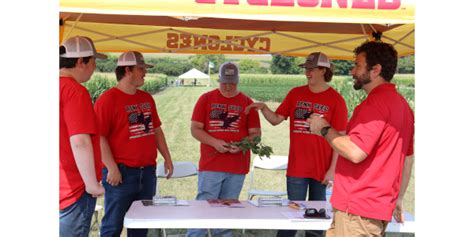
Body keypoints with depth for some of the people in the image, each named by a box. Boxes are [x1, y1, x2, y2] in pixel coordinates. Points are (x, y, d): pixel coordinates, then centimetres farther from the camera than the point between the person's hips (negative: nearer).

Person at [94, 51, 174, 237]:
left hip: (147, 171, 7)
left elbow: (156, 130, 20)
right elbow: (99, 137, -15)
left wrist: (167, 158, 15)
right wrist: (112, 168, -18)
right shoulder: (108, 99, -10)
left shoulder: (147, 98, 13)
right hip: (121, 173, -7)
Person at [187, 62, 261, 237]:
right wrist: (215, 143, -14)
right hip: (210, 165, -1)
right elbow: (195, 129, 2)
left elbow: (256, 133, 8)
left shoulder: (247, 102, 8)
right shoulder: (206, 99, 5)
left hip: (238, 167, 1)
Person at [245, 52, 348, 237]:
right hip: (296, 168, 2)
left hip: (322, 169, -2)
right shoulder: (295, 94, 5)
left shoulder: (336, 100, -5)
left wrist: (333, 169, -10)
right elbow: (276, 120, 7)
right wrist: (263, 108, -13)